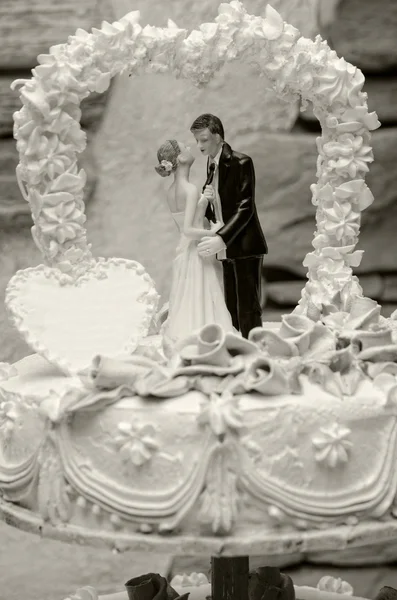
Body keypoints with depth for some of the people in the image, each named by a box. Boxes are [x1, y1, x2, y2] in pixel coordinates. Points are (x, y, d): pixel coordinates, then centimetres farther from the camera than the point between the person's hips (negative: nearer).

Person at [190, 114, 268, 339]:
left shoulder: (241, 162, -11)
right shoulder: (212, 165, 14)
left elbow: (245, 207, -17)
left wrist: (221, 239, -26)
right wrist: (207, 200, -6)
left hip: (245, 247, -8)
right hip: (227, 251, 8)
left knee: (248, 311, -6)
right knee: (232, 311, 7)